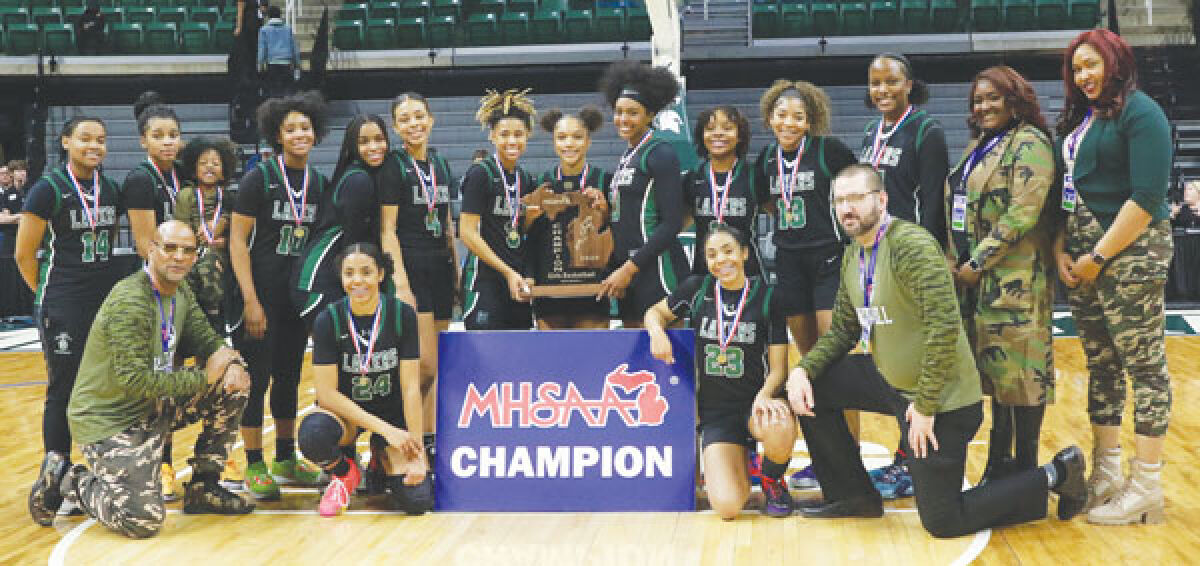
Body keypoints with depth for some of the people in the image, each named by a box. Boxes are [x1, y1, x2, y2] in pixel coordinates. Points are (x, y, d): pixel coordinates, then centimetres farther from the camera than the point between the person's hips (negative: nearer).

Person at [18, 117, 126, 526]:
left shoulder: (110, 190, 10)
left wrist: (108, 285, 13)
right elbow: (24, 254, -6)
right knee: (64, 390, -3)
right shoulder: (49, 189, -8)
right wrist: (48, 294, 2)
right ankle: (54, 478, 7)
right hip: (64, 309, -6)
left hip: (108, 303, 6)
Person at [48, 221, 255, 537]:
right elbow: (134, 380, -28)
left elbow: (207, 341, 11)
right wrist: (203, 377, -24)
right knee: (144, 519, -23)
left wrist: (231, 363, -13)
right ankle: (77, 485, 8)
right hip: (108, 419, -9)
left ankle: (203, 487, 8)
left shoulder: (181, 293, 5)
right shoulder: (129, 303, -24)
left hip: (156, 405, 9)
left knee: (233, 386, -3)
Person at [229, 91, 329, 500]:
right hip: (262, 293, -6)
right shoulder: (259, 177, -9)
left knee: (289, 377, 14)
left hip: (297, 295, 6)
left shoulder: (318, 183, 8)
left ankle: (286, 459, 25)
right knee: (256, 378, -2)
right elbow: (237, 240, -11)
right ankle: (254, 467, 6)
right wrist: (250, 301, -17)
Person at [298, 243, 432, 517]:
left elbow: (410, 387, -11)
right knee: (313, 434, -38)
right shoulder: (328, 320, -13)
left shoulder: (402, 315, -11)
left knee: (417, 500, -20)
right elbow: (327, 392, -15)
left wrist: (416, 450, -17)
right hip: (345, 412, -1)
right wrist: (385, 429, -22)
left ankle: (381, 463, 17)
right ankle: (345, 471, -1)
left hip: (393, 412, 1)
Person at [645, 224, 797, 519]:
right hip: (714, 412, 1)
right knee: (727, 506, -22)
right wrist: (657, 332, -6)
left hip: (756, 400, -1)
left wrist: (764, 396, -24)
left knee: (780, 429, -41)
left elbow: (778, 367, -2)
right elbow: (655, 312, 19)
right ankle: (738, 467, 18)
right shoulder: (697, 289, 3)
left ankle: (773, 479, -2)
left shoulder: (766, 296, -1)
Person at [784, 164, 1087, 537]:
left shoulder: (911, 245, -24)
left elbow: (945, 325, -29)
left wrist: (925, 406, -24)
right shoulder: (853, 255, 6)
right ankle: (853, 497, 16)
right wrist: (803, 370, -4)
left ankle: (1056, 475, 13)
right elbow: (843, 329, 14)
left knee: (942, 522, -2)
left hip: (941, 398, -8)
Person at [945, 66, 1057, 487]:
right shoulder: (979, 145, 18)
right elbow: (959, 208, 22)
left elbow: (1023, 213, -18)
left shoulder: (1028, 144, -9)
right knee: (995, 369, 12)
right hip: (975, 279, 8)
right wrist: (955, 262, 8)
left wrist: (978, 263, -17)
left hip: (1014, 278, -8)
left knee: (1019, 369, -4)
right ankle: (999, 462, 18)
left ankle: (1025, 468, 3)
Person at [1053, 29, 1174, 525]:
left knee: (1144, 366, -3)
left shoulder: (1138, 111, -8)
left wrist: (1099, 257, -16)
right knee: (1101, 365, 11)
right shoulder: (1079, 120, 16)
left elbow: (1147, 197, -17)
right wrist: (1060, 250, 4)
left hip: (1129, 252, -8)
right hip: (1083, 255, 8)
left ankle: (1146, 490, 1)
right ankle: (1105, 475, 18)